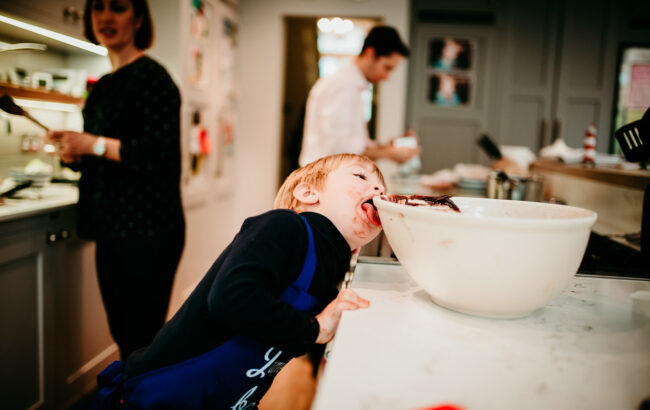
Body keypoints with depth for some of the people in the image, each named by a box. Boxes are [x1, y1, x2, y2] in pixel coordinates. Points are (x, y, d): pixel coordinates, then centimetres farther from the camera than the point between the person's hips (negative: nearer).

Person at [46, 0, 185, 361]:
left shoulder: (151, 77, -10)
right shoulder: (103, 86, 17)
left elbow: (161, 156, -20)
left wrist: (93, 144, -16)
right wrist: (74, 153, 6)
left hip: (147, 233, -9)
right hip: (113, 231, 9)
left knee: (143, 340, -1)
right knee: (124, 336, 18)